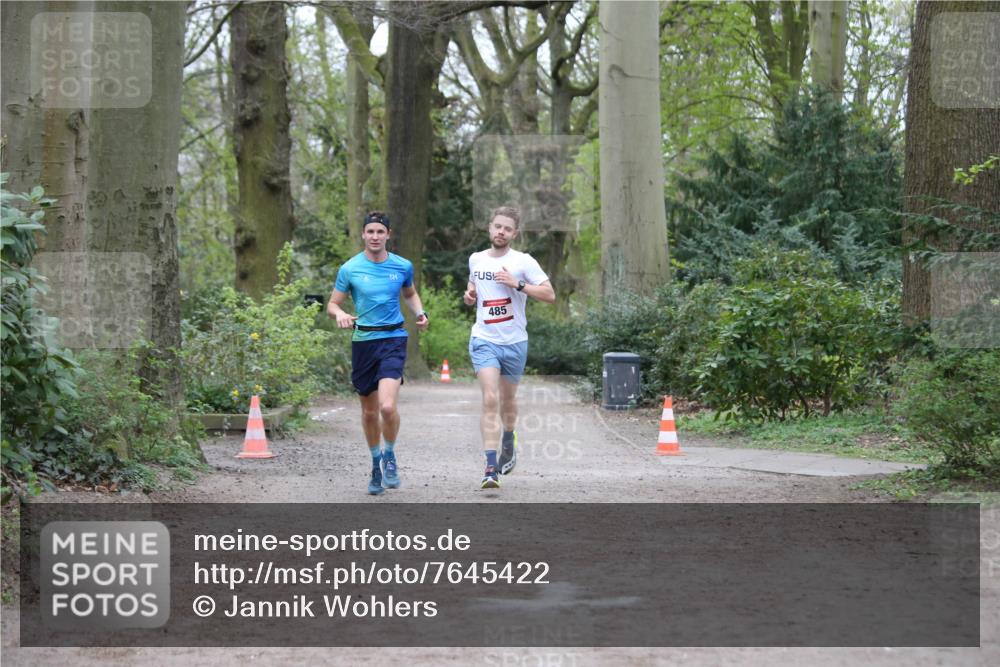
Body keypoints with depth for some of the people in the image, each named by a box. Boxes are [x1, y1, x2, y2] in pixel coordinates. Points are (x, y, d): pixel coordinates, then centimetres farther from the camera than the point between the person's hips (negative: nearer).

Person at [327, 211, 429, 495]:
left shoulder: (403, 266, 3)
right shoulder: (350, 269, -2)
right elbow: (332, 304, 4)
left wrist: (420, 313, 3)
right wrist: (340, 315, -19)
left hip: (393, 339, -1)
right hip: (363, 341, 1)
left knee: (387, 406, -20)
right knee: (369, 411, 10)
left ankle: (389, 455, 7)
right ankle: (376, 463, 32)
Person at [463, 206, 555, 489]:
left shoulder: (523, 262, -5)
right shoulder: (476, 260, 6)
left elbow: (550, 295, -10)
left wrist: (517, 284, -20)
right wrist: (469, 296, 4)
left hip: (515, 342, 0)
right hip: (484, 340, 0)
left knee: (507, 399, 17)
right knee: (490, 399, -16)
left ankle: (508, 441, 48)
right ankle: (491, 468, -21)